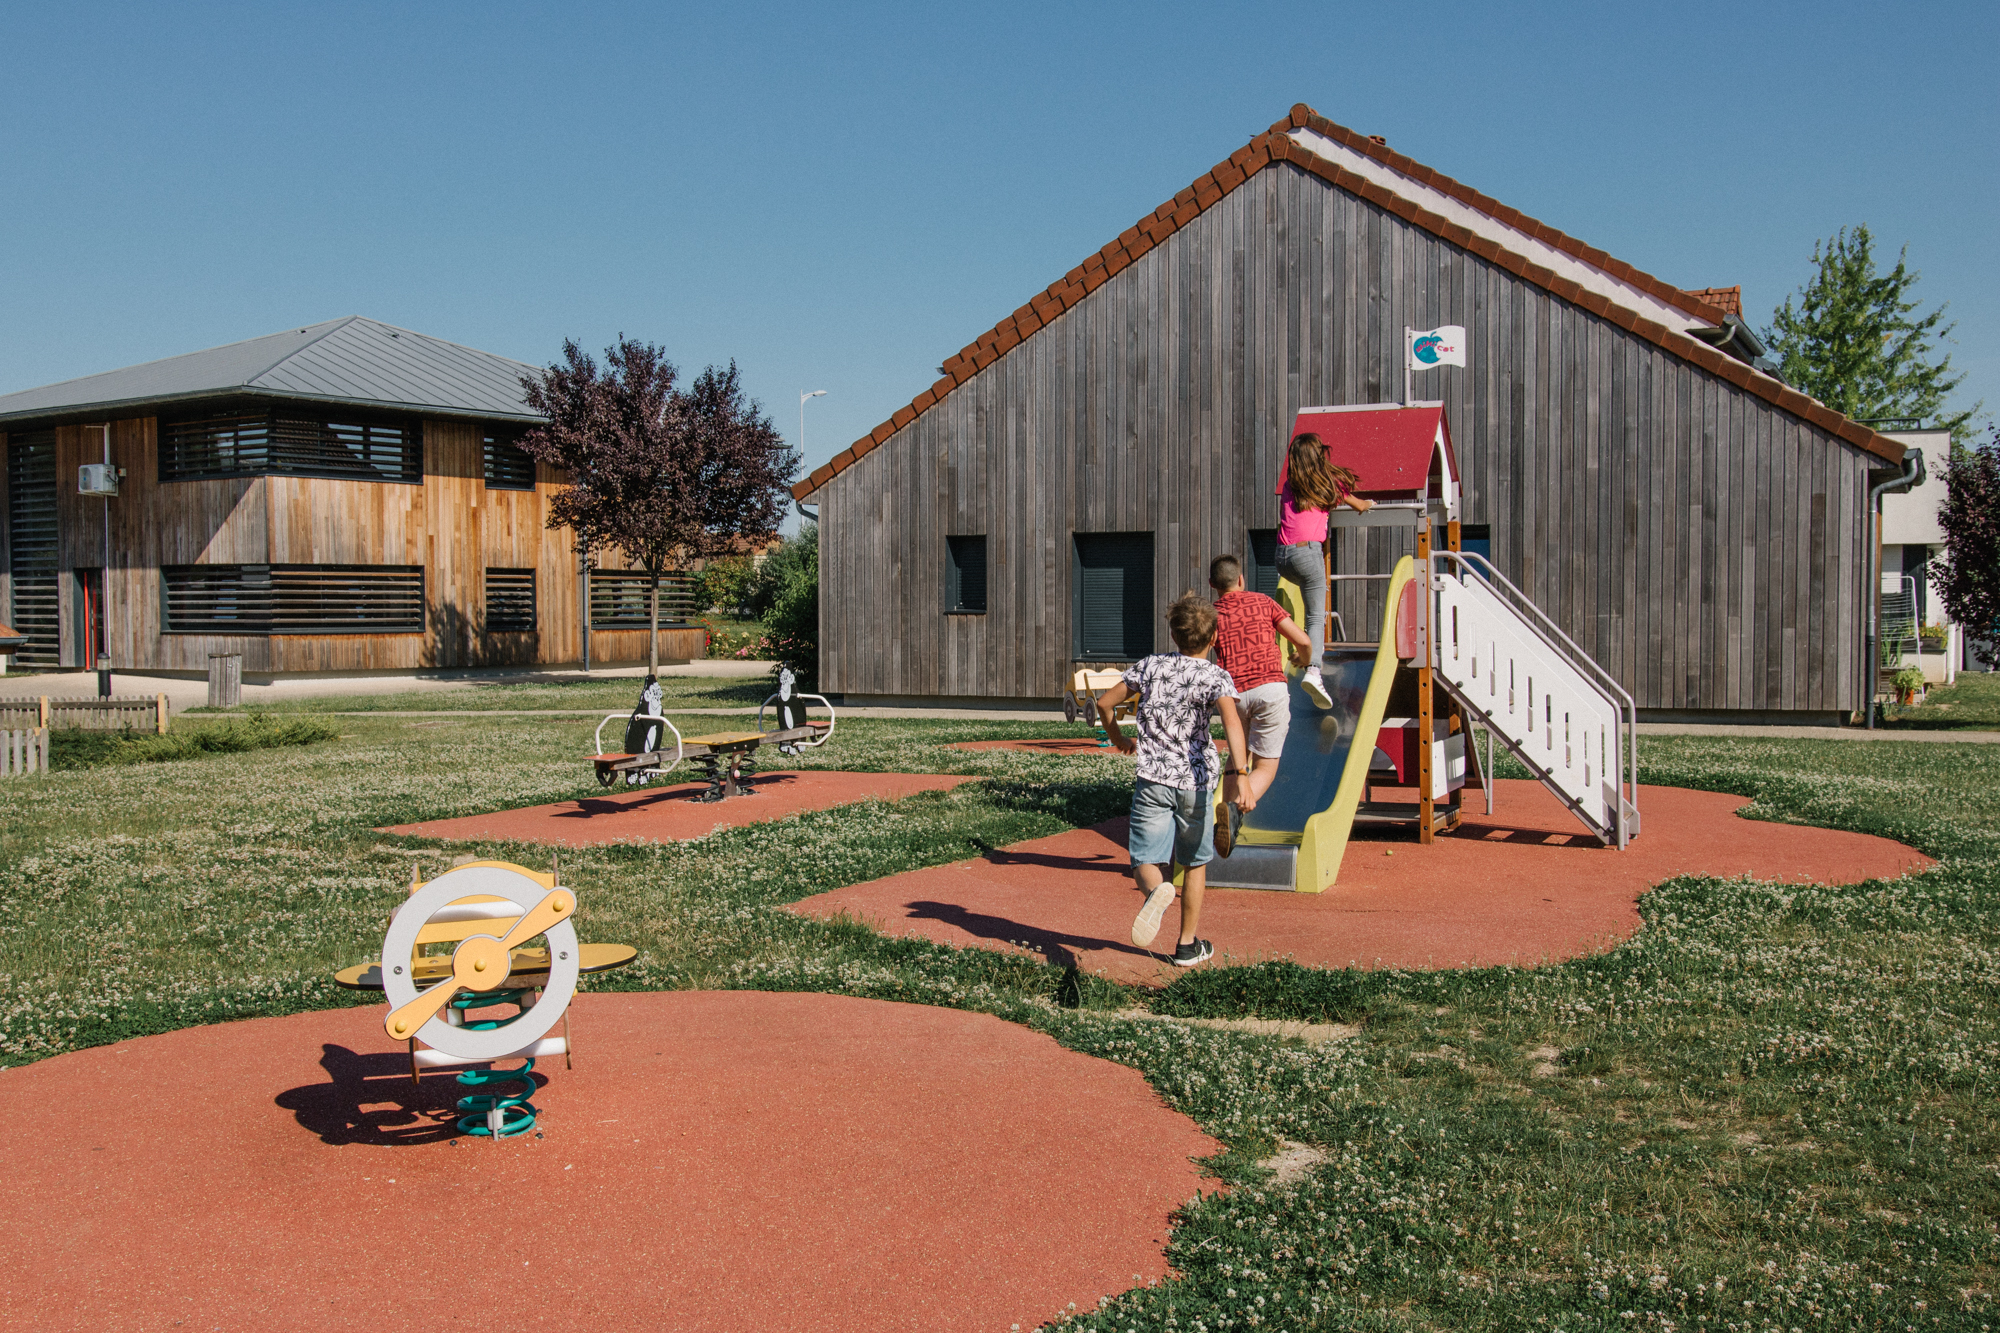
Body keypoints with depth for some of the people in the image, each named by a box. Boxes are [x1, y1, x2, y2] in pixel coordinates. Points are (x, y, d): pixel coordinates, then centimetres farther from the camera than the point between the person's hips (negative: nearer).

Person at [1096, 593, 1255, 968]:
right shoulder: (1215, 676, -4)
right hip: (1194, 782, -1)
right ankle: (1187, 946, 24)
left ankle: (1156, 890, -35)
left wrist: (1117, 738, 31)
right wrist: (1240, 776, -30)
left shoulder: (1150, 666, 6)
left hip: (1152, 781, 1)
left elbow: (1105, 703, 13)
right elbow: (1231, 720, -23)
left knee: (1146, 862, 1)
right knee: (1195, 864, 17)